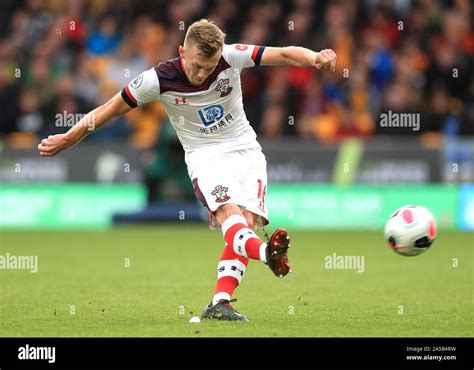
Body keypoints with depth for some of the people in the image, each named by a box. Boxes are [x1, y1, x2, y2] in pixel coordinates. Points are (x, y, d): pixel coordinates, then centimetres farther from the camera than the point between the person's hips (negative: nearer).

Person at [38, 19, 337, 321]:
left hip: (246, 150, 3)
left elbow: (285, 54, -11)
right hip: (206, 157, -3)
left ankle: (220, 303, -23)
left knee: (247, 221, -18)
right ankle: (266, 252, -62)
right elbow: (111, 108, -2)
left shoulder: (232, 58, -11)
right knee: (228, 211, -31)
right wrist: (68, 139, 2)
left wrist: (315, 58, -33)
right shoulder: (159, 80, -13)